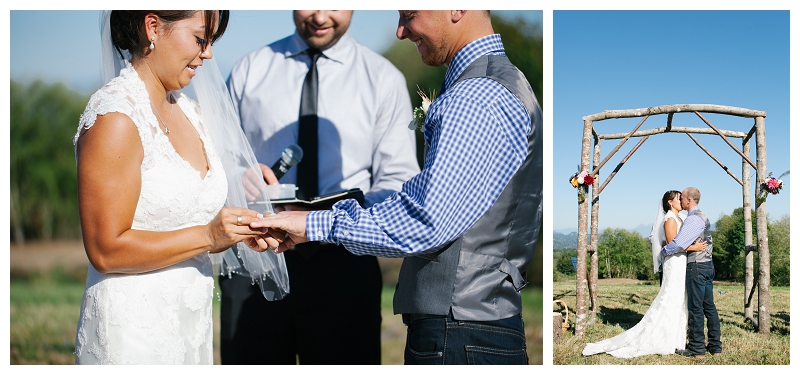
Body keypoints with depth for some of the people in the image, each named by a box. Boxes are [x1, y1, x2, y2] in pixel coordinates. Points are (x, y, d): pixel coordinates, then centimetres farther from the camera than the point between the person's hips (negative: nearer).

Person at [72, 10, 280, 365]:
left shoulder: (188, 111, 9)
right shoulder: (115, 117, -17)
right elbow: (106, 251, -19)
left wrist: (238, 229, -3)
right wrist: (207, 236, -20)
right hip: (133, 329, -8)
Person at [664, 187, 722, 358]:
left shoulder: (694, 218, -16)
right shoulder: (703, 217, 17)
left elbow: (679, 242, -23)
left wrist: (664, 251, -6)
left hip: (696, 267, -10)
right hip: (707, 265, 10)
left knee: (695, 308, -5)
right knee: (709, 306, 12)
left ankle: (697, 348, -2)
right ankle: (715, 345, 15)